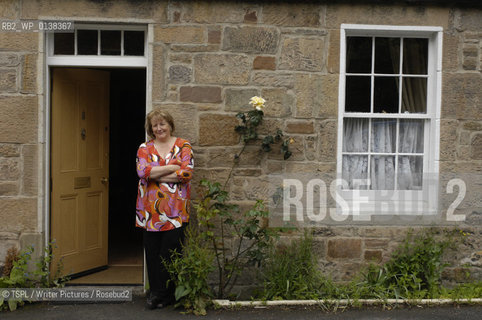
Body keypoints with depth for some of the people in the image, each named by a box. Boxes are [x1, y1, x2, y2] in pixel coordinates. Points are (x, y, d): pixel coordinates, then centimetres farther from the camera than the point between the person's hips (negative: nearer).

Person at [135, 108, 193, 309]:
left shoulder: (183, 146, 4)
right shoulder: (145, 148, 9)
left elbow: (187, 173, -9)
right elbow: (142, 172, -8)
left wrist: (156, 175, -8)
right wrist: (172, 167, -11)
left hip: (175, 209, -2)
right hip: (151, 209, 2)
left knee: (170, 251, -2)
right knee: (152, 253, 5)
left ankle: (160, 294, 12)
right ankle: (159, 294, 18)